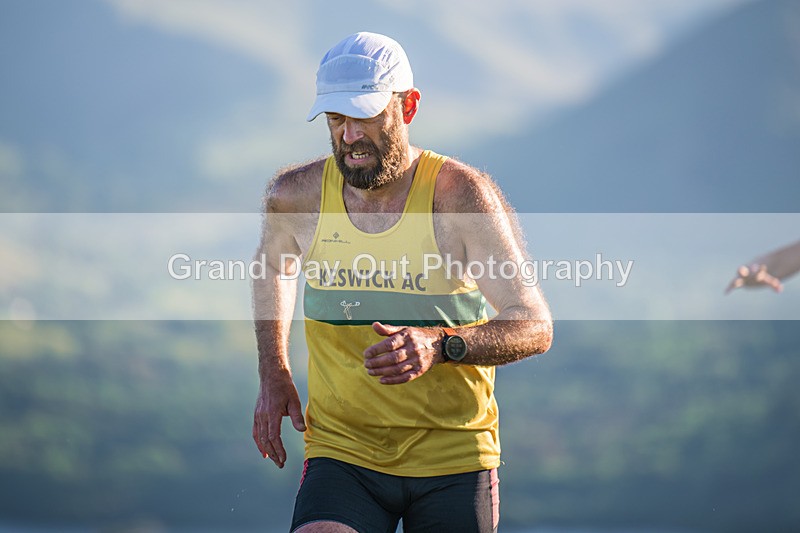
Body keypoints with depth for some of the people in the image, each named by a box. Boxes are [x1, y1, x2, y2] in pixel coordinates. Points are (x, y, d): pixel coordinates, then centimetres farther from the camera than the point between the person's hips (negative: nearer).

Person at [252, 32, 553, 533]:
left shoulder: (461, 194, -11)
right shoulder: (296, 195, -1)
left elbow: (534, 325, -15)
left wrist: (439, 345, -32)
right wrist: (274, 376, 16)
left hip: (454, 458, -1)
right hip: (341, 451, 1)